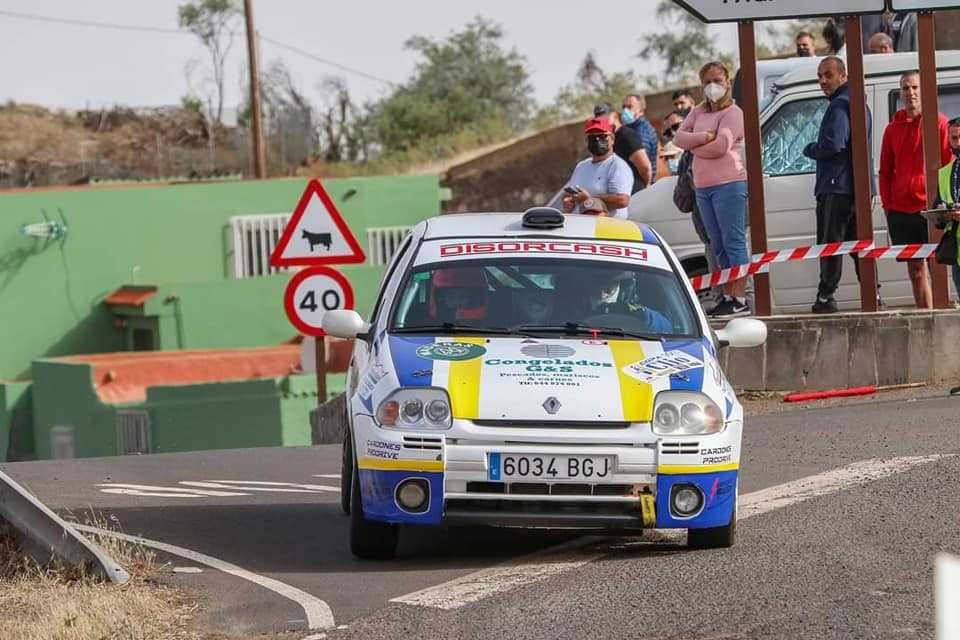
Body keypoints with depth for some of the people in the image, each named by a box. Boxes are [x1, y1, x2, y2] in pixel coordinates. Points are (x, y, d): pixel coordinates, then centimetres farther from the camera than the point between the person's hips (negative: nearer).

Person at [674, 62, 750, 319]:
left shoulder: (732, 113, -5)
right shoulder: (699, 112, 17)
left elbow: (721, 146, -17)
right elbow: (679, 137, 5)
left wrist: (694, 147, -2)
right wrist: (703, 137, -12)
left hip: (729, 184, -8)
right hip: (703, 188, 8)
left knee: (733, 243, -10)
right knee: (719, 246, 10)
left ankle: (739, 300, -13)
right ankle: (728, 297, 13)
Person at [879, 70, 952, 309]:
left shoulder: (939, 123, 0)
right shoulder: (893, 129, 12)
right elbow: (885, 172, 17)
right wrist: (888, 206, 8)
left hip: (931, 208, -4)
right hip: (901, 211, 5)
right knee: (916, 270, 8)